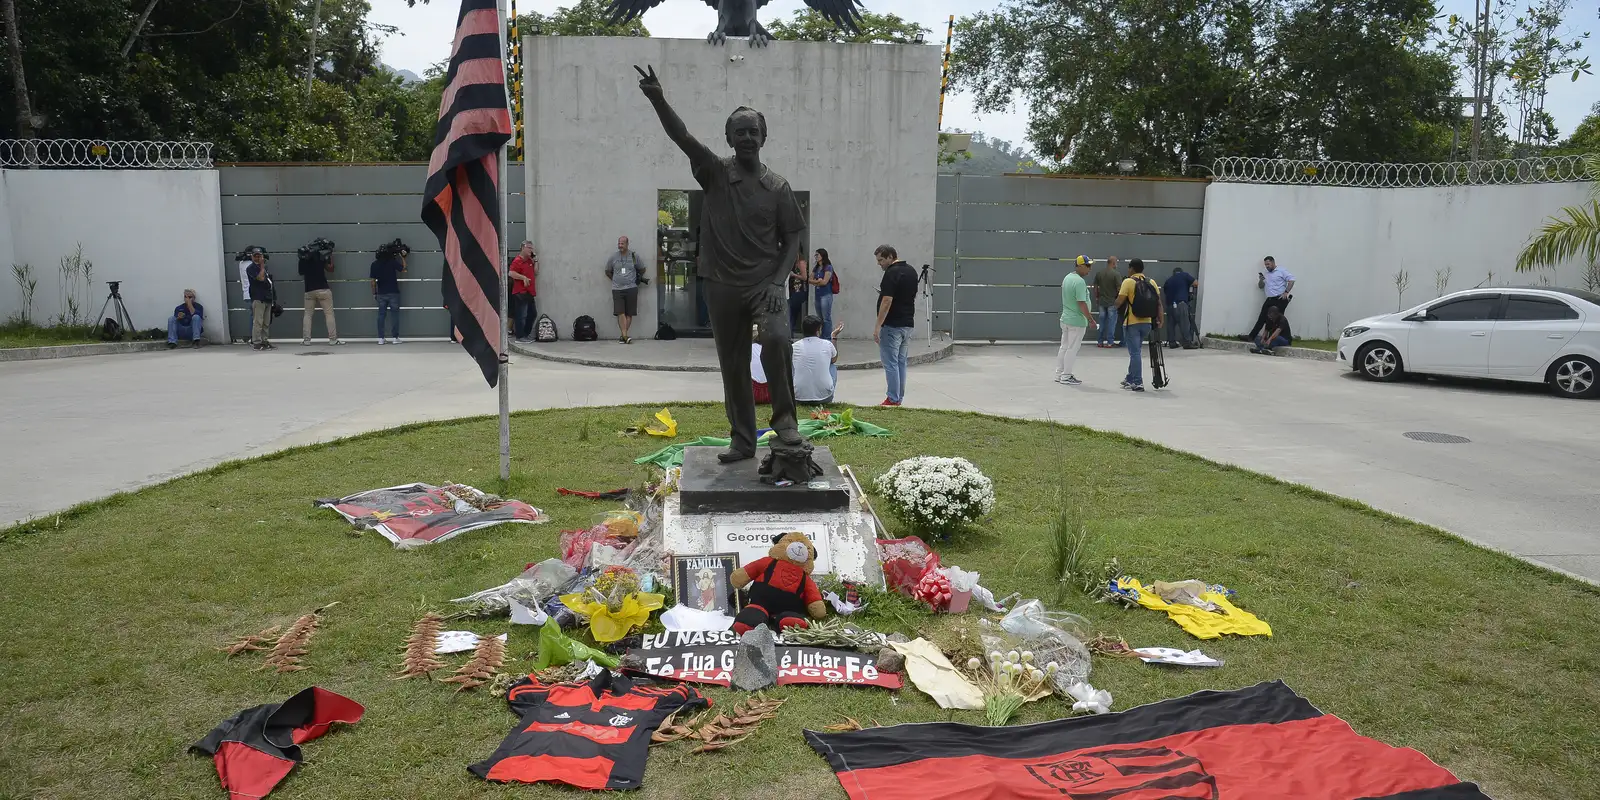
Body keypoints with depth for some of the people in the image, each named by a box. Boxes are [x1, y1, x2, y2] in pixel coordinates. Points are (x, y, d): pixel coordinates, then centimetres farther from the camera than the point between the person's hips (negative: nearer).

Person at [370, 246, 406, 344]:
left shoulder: (375, 264, 1)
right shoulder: (392, 261, -9)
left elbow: (373, 280, 3)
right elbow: (403, 269, -1)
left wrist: (374, 293, 11)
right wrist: (402, 257, 8)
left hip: (381, 293, 3)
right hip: (393, 292, -3)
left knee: (381, 315, 6)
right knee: (394, 315, 3)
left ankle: (380, 338, 5)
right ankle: (395, 338, 1)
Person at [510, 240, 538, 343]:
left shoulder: (530, 261, 17)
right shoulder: (518, 260, -10)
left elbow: (536, 273, 12)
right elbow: (511, 273, -19)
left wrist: (536, 261, 6)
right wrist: (523, 277, -25)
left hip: (530, 292, 9)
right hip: (520, 293, -9)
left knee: (532, 314, 14)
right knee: (521, 315, -7)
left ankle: (526, 334, 24)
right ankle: (519, 336, -2)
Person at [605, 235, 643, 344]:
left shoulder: (634, 256, 4)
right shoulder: (613, 257, 6)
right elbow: (607, 271, 19)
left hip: (631, 288, 0)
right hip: (617, 289, 0)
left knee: (629, 314, -1)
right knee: (620, 313, -11)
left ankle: (623, 336, 5)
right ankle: (625, 336, -16)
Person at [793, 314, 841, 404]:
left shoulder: (795, 346, 1)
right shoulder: (827, 345, -2)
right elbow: (834, 359, 23)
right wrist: (834, 337, 33)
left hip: (798, 398, 1)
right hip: (824, 398, -1)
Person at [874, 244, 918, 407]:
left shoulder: (892, 273, -16)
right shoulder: (911, 271, 11)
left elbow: (887, 301, -21)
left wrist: (878, 327, -19)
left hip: (892, 326, -9)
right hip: (908, 324, 9)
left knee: (891, 363, -4)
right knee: (901, 362, 13)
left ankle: (893, 400, -3)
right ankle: (899, 398, 16)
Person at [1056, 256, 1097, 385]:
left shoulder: (1067, 278, 8)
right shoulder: (1079, 281, -21)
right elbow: (1082, 303, -24)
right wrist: (1090, 319, -16)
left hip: (1065, 319, 9)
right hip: (1077, 321, -9)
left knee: (1064, 347, 15)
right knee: (1072, 349, -1)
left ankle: (1059, 374, 22)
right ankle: (1066, 376, 5)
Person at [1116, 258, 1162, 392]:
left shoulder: (1128, 282, -9)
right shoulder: (1151, 282, 6)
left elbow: (1119, 302, -14)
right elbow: (1158, 303, 6)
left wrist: (1116, 304, 8)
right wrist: (1159, 320, 12)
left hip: (1131, 323, -5)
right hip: (1147, 322, 6)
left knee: (1135, 353, -1)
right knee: (1135, 351, 20)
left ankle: (1138, 383, -2)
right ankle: (1130, 378, 29)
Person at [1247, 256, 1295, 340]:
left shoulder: (1282, 271, -1)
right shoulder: (1266, 274, 18)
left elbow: (1291, 280, -9)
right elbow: (1261, 286, 21)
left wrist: (1286, 292, -16)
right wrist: (1261, 280, -1)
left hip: (1280, 299, -6)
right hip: (1269, 299, 6)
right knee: (1261, 318, 1)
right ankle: (1251, 336, -3)